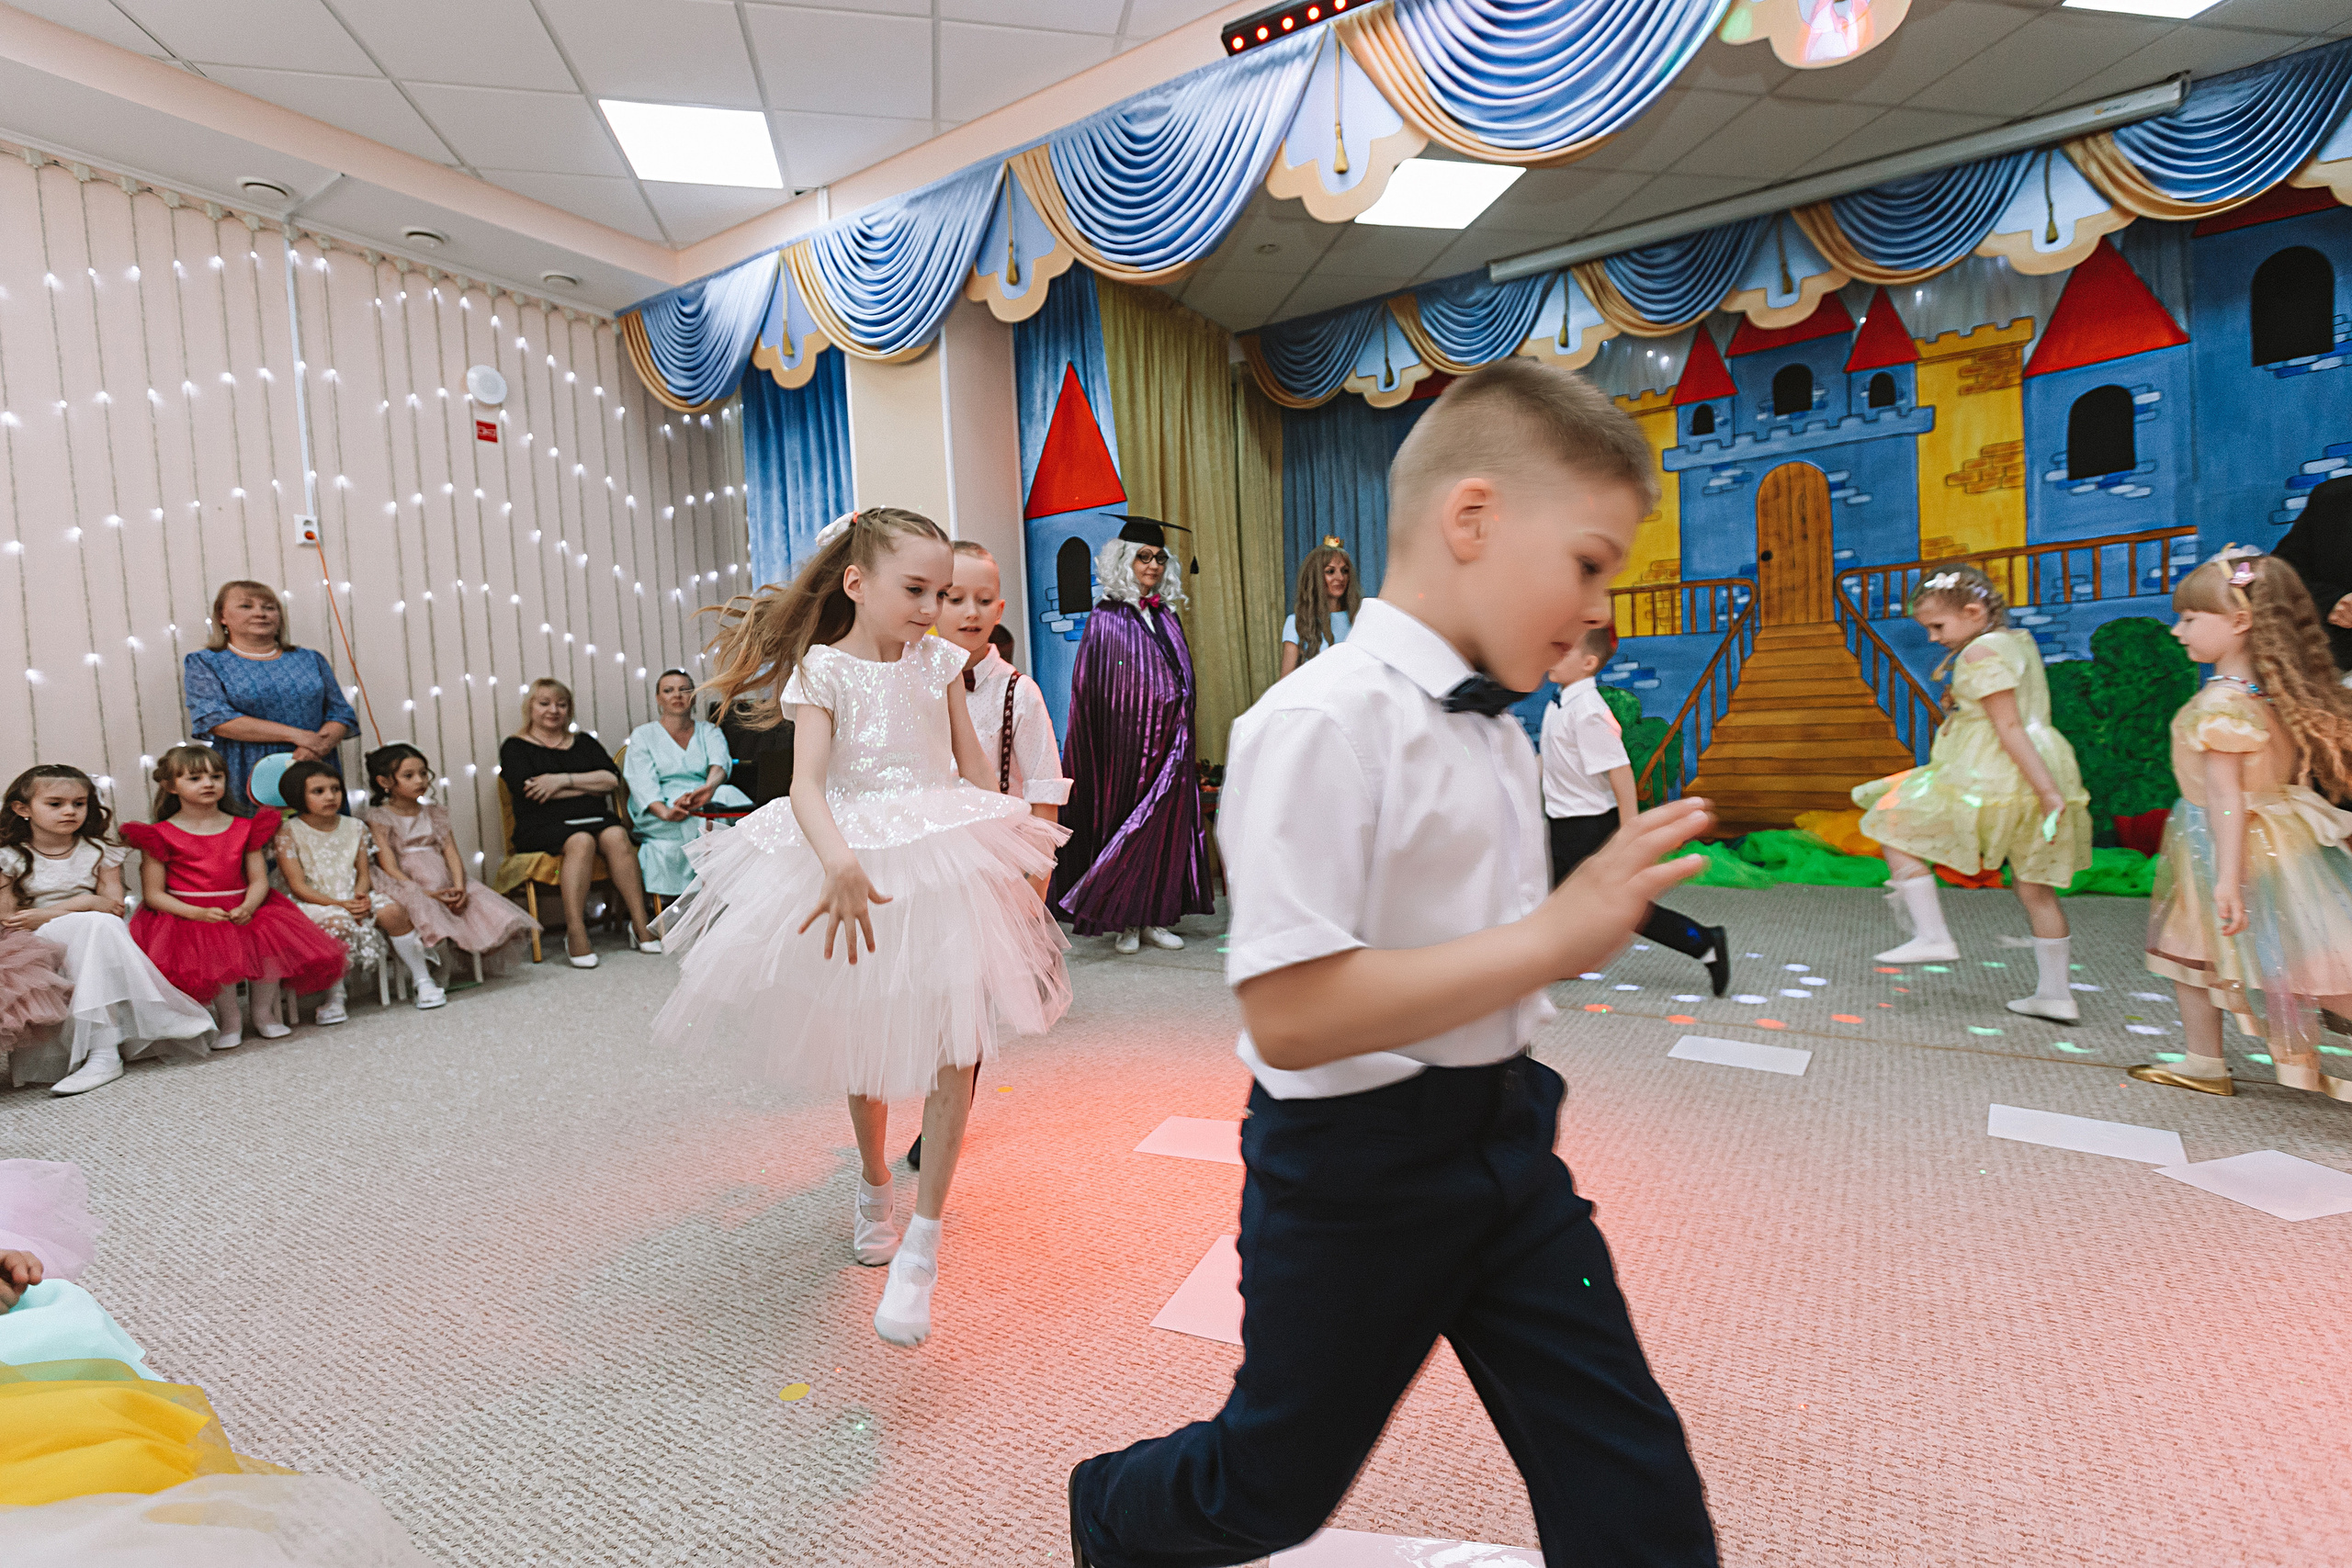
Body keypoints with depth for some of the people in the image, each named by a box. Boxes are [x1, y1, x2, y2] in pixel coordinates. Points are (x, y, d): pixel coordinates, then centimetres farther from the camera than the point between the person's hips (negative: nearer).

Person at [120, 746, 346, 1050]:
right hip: (187, 917, -3)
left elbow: (259, 879, 7)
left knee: (275, 941, -26)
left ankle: (264, 1010, 1)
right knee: (217, 952, -34)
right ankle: (230, 1018, -7)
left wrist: (247, 908, -15)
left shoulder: (244, 827, 11)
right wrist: (198, 913, -18)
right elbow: (154, 894, -1)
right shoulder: (160, 836, 2)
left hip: (241, 911, 3)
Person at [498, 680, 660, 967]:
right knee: (581, 841, -36)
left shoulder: (583, 741, 23)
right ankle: (575, 934, -40)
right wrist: (590, 786, -2)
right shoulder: (516, 747, 12)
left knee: (616, 837, -30)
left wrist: (564, 780, -7)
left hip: (595, 819, 3)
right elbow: (530, 793, -6)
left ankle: (641, 926, -32)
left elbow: (612, 779, 6)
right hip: (543, 825, -3)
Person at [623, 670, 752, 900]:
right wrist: (665, 811, -28)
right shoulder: (643, 735, 14)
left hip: (706, 801, 2)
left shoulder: (709, 731, 18)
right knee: (696, 819, -37)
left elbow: (720, 762, -6)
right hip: (657, 814, -1)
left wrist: (708, 788, -33)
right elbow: (642, 782, -4)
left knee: (728, 793, -35)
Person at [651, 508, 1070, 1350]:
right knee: (862, 1041, 16)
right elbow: (806, 784, -20)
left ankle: (921, 1246, 0)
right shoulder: (824, 671, -8)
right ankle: (874, 1186, 44)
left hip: (944, 863, 2)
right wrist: (840, 863, -37)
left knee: (954, 1039, -10)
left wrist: (1003, 838, 10)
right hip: (855, 867, -1)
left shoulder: (940, 660, 3)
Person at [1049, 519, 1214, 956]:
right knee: (1124, 825, 2)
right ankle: (1124, 923, 12)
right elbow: (1088, 690, -5)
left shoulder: (1167, 617, 12)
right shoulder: (1105, 620, -3)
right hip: (1124, 741, -5)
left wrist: (1181, 735, 11)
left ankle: (1154, 918, 15)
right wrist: (1099, 751, -10)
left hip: (1167, 741, 5)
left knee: (1165, 827, 6)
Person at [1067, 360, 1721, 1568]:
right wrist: (1551, 939, -29)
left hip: (1502, 1139, 8)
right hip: (1356, 1164, -7)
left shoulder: (1495, 731, 6)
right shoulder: (1322, 722, -24)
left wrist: (1608, 906, 7)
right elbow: (1288, 1012, -31)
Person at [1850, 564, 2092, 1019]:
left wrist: (2046, 791, -21)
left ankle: (1932, 935, -4)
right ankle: (2055, 993, 22)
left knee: (1895, 824, -2)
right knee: (2033, 886, 15)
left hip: (1994, 778, -10)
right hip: (2035, 776, 10)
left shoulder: (1981, 653, -13)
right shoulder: (2019, 641, 16)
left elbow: (2010, 728, -18)